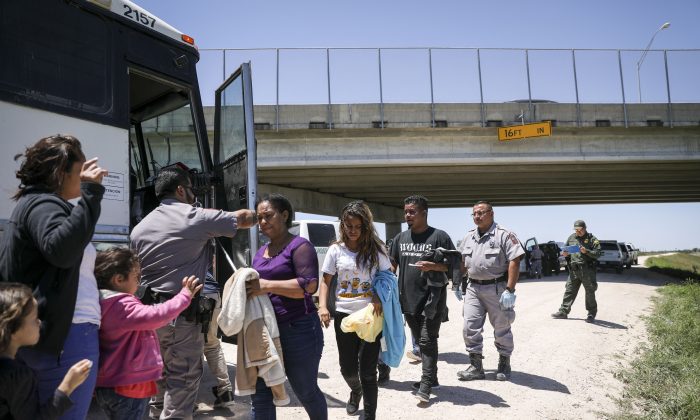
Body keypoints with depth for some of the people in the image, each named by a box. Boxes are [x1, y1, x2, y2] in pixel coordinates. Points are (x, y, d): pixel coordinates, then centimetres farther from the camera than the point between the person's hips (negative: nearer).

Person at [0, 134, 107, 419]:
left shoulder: (36, 204, 22)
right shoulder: (42, 204, -11)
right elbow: (61, 249, -30)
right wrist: (90, 193, -29)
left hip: (52, 333, 11)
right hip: (67, 335, -11)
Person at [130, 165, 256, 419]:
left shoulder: (140, 228, 11)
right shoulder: (196, 217, -8)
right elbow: (245, 219, -2)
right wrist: (256, 215, 19)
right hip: (182, 314, -7)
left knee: (160, 375, 20)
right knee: (183, 379, -2)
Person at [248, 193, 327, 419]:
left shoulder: (299, 246, -8)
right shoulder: (261, 252, 16)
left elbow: (309, 285, -20)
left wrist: (266, 286, -24)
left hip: (298, 332, -7)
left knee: (306, 392, 11)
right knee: (260, 395, 5)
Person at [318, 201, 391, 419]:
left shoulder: (376, 248, -2)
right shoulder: (336, 249, 0)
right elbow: (325, 281, 5)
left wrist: (379, 295, -17)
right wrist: (323, 306, -12)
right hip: (344, 314, 2)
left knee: (367, 369, 1)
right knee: (347, 367, 13)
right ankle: (356, 391, 47)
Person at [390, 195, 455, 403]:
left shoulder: (439, 236, -5)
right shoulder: (401, 238, 11)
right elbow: (392, 264, 19)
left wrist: (433, 266, -21)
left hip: (432, 300, -6)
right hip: (408, 300, 6)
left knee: (427, 341, -6)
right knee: (420, 341, 15)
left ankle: (426, 385, 1)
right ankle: (431, 378, 28)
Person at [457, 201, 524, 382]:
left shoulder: (504, 235, -10)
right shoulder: (468, 237, 12)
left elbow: (514, 262, -16)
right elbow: (462, 263, 19)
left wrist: (509, 290, -22)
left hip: (497, 288, -5)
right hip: (473, 288, 5)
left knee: (502, 328, 8)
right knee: (470, 328, 2)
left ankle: (504, 364, 26)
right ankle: (476, 366, 12)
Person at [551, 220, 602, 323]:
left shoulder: (592, 239, -1)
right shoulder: (571, 237, 13)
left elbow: (598, 253, -8)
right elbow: (566, 250, 23)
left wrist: (586, 251, -22)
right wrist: (565, 253, 1)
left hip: (587, 269, -4)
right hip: (574, 270, 4)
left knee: (590, 292, 3)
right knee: (569, 291, 5)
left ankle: (592, 314, 14)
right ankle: (563, 312, 10)